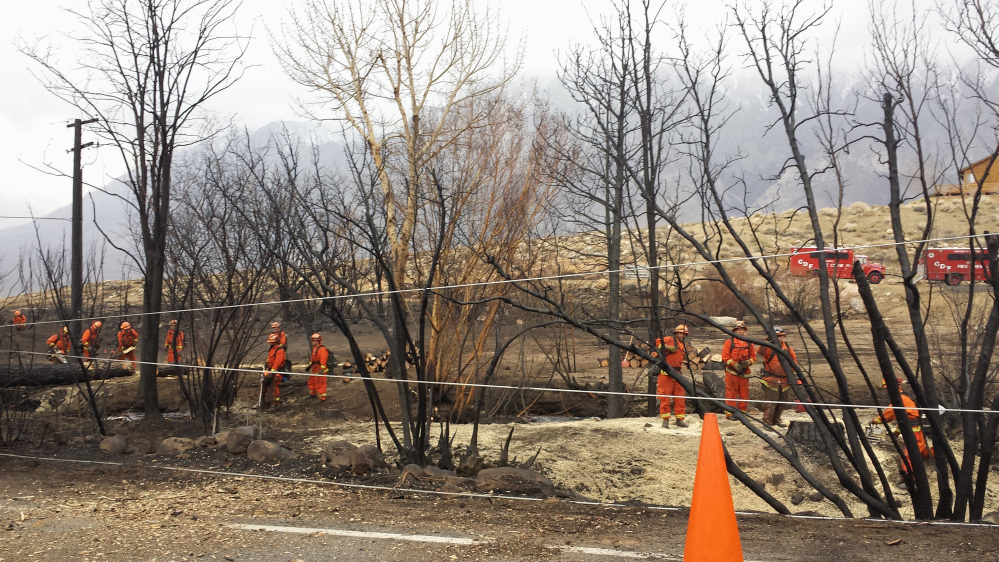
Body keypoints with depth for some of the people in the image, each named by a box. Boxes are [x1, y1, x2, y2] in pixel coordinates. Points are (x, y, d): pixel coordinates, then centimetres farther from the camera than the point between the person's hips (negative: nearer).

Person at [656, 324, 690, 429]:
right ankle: (665, 420, 4)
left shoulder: (683, 346, 21)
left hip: (677, 373, 7)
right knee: (665, 396, -3)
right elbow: (657, 343, -12)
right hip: (666, 373, -7)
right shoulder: (669, 340, -2)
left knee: (680, 397, 8)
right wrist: (667, 347, -19)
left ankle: (680, 419, 17)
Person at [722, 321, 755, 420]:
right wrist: (734, 364, -14)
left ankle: (742, 411, 15)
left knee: (744, 393, 6)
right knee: (731, 393, -3)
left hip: (744, 372, 4)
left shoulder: (749, 343, 11)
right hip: (732, 372, -3)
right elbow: (725, 356, -4)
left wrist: (748, 362, -7)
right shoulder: (729, 342, 0)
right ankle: (729, 413, 1)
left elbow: (753, 356, 14)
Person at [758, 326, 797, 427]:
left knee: (782, 402, 16)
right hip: (771, 381, -6)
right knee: (771, 402, -8)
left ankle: (776, 419, 31)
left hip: (784, 380, 6)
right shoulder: (770, 348, -10)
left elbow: (793, 359, 19)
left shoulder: (787, 348, 8)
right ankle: (767, 421, 0)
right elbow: (761, 351, -30)